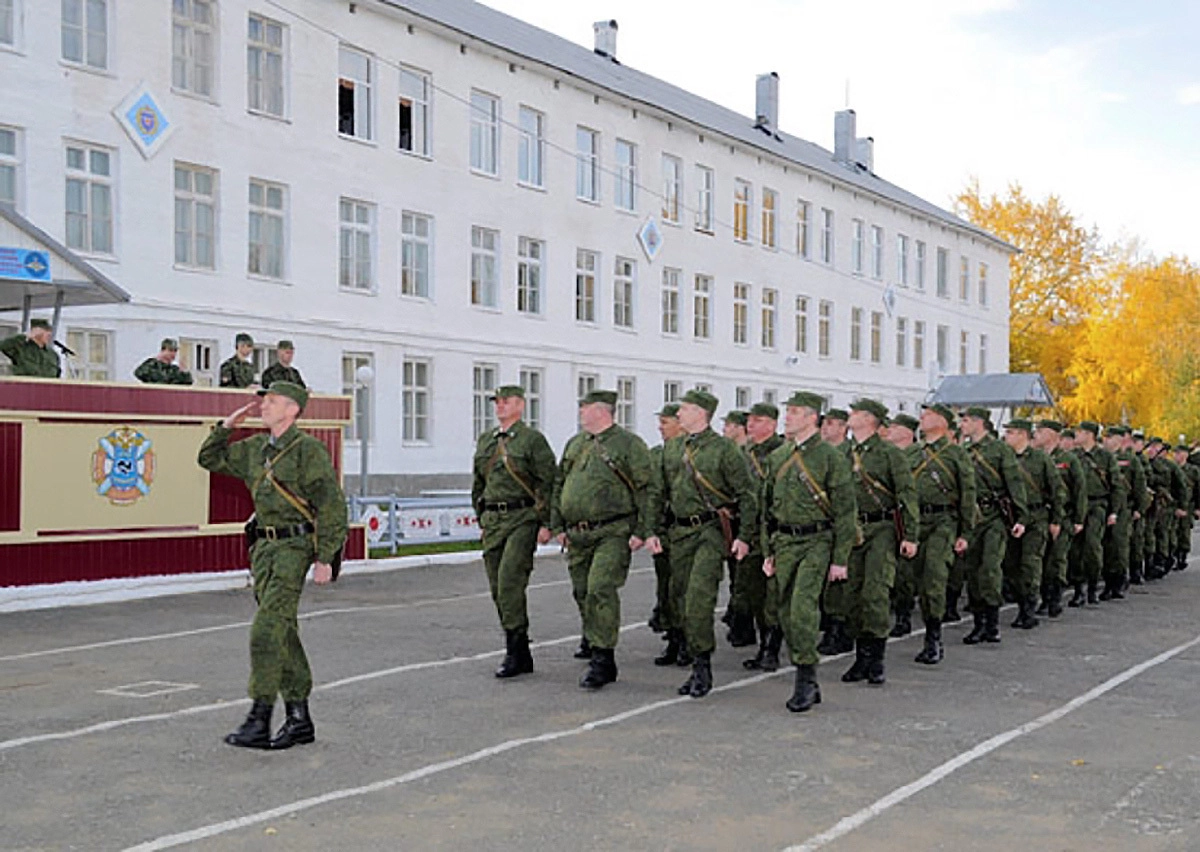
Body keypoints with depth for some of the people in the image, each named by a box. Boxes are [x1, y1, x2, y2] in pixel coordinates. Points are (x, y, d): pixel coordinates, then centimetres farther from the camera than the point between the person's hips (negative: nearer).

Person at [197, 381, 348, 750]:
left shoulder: (308, 449, -10)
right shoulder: (255, 448, 13)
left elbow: (332, 505, -13)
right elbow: (210, 459, 24)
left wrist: (325, 559, -16)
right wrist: (229, 422, 10)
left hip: (294, 546, -8)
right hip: (263, 546, 8)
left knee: (267, 630, -14)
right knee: (283, 634, 9)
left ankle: (259, 721, -11)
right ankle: (299, 719, 16)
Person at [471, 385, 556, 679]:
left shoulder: (533, 439, -4)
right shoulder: (485, 440, 15)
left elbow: (548, 483, -7)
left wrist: (546, 523, -12)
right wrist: (482, 520, 18)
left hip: (522, 518, -7)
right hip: (493, 520, 7)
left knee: (510, 581, -17)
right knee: (498, 588, 6)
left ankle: (515, 651, -11)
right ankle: (520, 655, 15)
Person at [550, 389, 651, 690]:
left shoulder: (629, 445, -4)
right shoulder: (575, 444, 15)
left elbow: (646, 490, -6)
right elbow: (559, 485, 20)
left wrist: (640, 531, -12)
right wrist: (558, 526, 13)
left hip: (613, 533, -7)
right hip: (577, 535, 7)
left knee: (601, 589, -15)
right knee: (582, 592, 9)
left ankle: (603, 660, -10)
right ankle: (594, 644, 26)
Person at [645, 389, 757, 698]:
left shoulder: (723, 448, -6)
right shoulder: (671, 449, 12)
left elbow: (746, 494, -4)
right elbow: (657, 492, 18)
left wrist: (744, 535, -9)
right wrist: (654, 530, 12)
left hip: (712, 530, -6)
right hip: (680, 531, 6)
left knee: (699, 595, -15)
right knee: (678, 594, 14)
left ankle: (702, 668, -11)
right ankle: (676, 643, 38)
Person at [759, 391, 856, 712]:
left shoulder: (831, 457, -6)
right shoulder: (777, 457, 12)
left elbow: (845, 511, -6)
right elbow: (767, 506, 18)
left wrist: (840, 559, -10)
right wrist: (767, 551, 14)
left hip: (816, 541, -6)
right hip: (784, 542, 6)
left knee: (803, 604, -20)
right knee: (787, 611, 6)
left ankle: (806, 678, -10)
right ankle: (808, 685, 17)